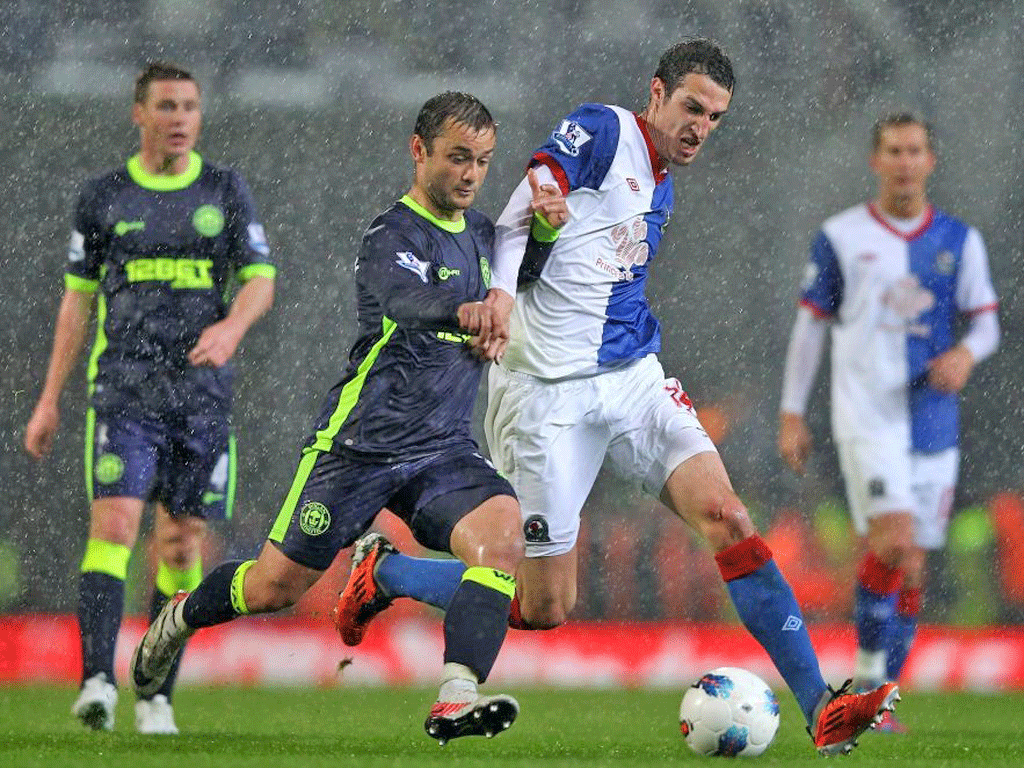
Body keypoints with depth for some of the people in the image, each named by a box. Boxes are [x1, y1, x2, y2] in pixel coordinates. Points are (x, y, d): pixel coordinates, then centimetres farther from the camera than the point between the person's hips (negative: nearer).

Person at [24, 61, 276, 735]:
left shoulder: (225, 190, 9)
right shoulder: (104, 196, 8)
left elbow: (261, 281, 4)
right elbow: (77, 300, 12)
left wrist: (233, 326, -19)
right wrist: (50, 399, 9)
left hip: (203, 393, 1)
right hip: (125, 388, -1)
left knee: (182, 546, 3)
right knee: (114, 524, -17)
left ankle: (157, 696, 13)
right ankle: (98, 683, -26)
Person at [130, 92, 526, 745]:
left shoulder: (482, 232, 12)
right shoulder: (390, 240, -14)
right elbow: (407, 300, -37)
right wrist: (464, 311, -60)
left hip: (446, 447, 5)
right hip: (363, 442, -5)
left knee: (504, 533, -26)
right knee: (275, 587, 3)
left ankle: (456, 700, -34)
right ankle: (182, 618, 37)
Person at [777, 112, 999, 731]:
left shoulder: (960, 240, 8)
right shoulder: (840, 237, 2)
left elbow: (987, 323, 9)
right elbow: (810, 325, 6)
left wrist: (967, 353, -15)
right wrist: (792, 414, 4)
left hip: (933, 421, 3)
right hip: (866, 418, -3)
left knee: (912, 565, 5)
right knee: (893, 539, -22)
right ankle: (868, 670, -7)